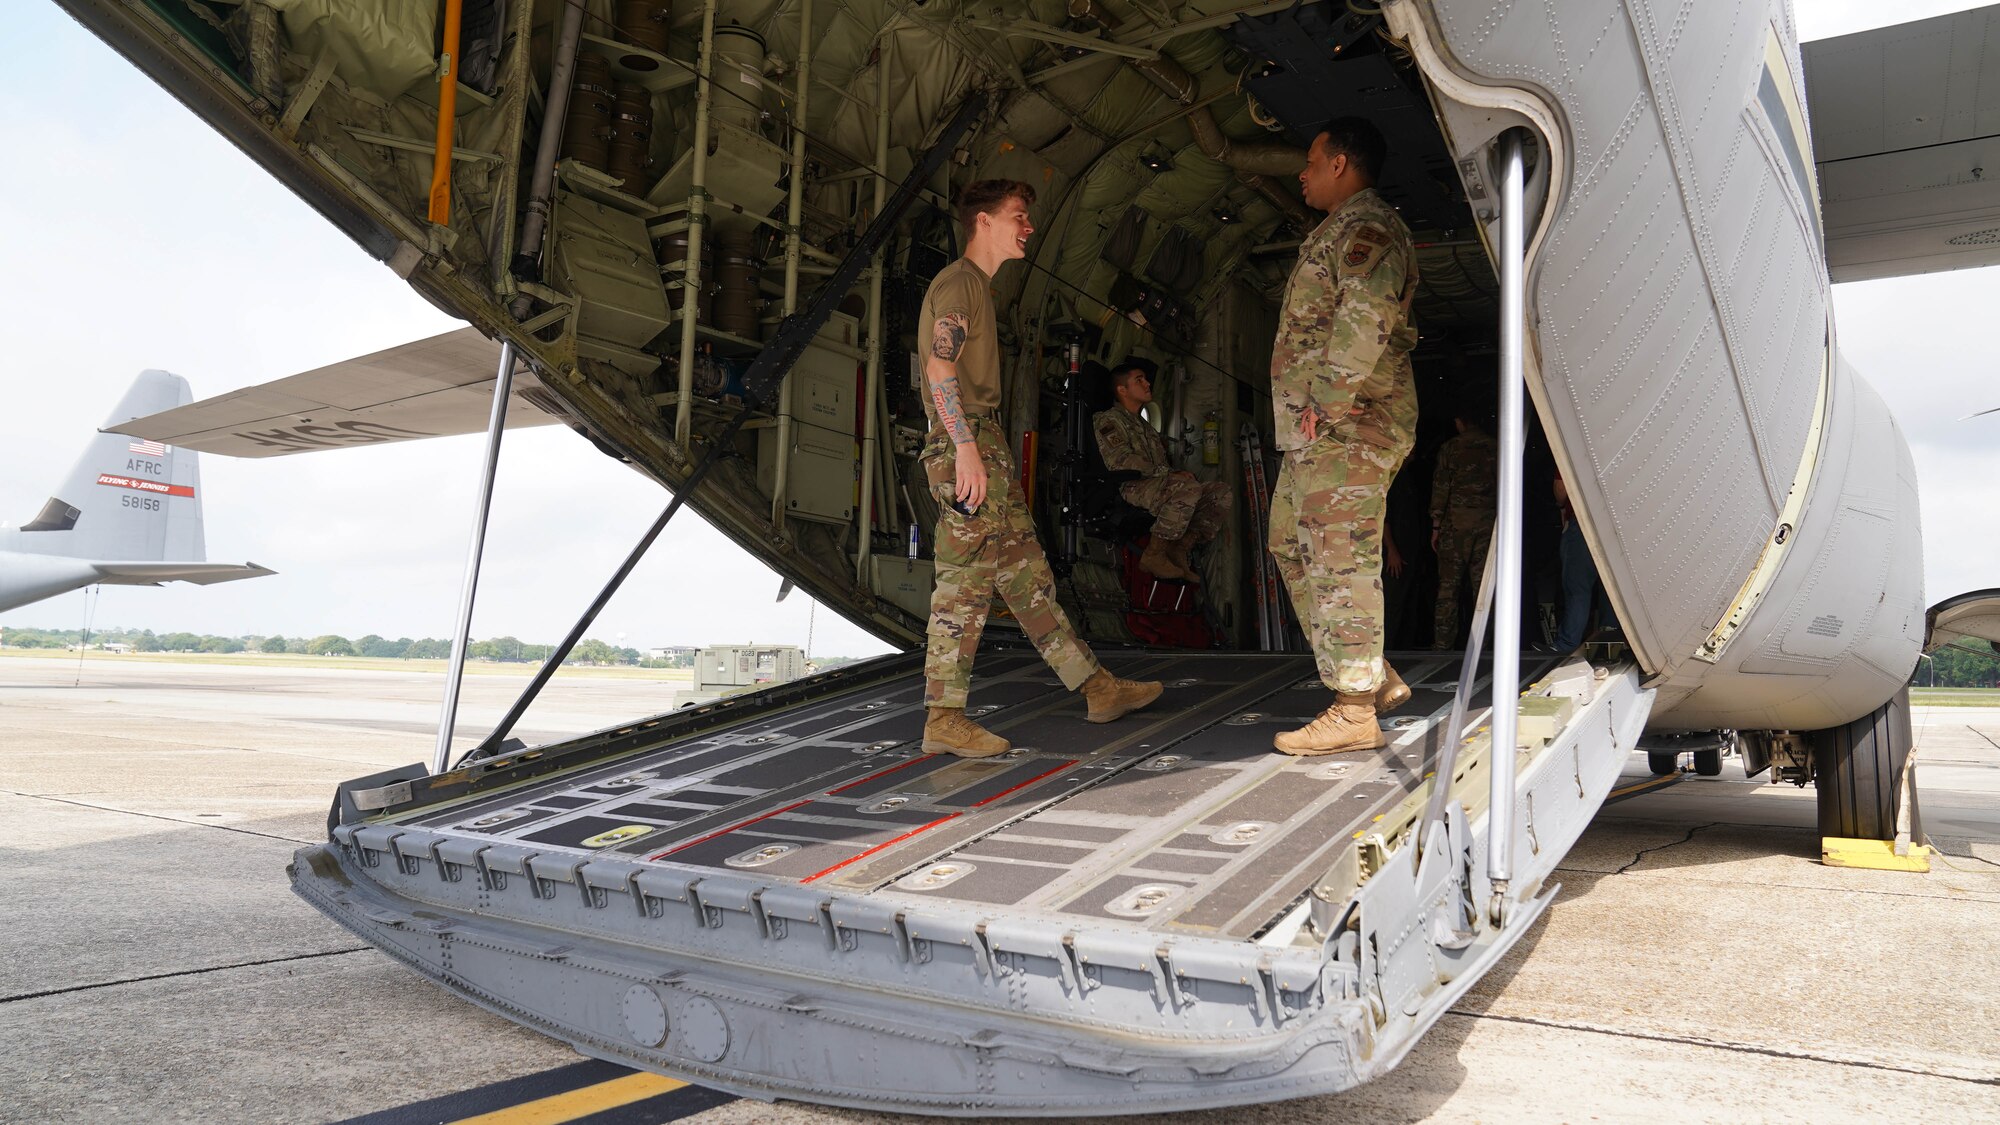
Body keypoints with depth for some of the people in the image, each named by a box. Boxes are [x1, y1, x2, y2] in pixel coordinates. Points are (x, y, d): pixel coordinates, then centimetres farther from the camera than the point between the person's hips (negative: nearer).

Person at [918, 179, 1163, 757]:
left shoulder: (978, 287, 25)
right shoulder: (958, 281, -6)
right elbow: (939, 367, -18)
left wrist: (985, 450, 20)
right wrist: (965, 447, -24)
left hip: (987, 445, 10)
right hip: (964, 443, -10)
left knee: (1027, 575, 10)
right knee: (965, 583, -9)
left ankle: (1098, 689, 14)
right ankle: (944, 720, -5)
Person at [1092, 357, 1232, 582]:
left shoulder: (1146, 428, 34)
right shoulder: (1109, 420, 6)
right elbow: (1120, 461, -10)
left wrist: (1177, 472, 1)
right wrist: (1167, 472, -13)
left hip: (1156, 486, 8)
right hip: (1131, 488, -8)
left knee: (1221, 492, -8)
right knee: (1189, 487, -33)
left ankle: (1178, 551, -14)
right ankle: (1154, 554, -28)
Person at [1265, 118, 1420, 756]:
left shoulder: (1366, 226, -8)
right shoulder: (1342, 230, 26)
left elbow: (1366, 319, -24)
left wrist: (1325, 402, -24)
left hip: (1347, 424, -11)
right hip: (1320, 431, 11)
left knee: (1339, 559, -10)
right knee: (1294, 544, 14)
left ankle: (1355, 711, -6)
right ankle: (1376, 678, 19)